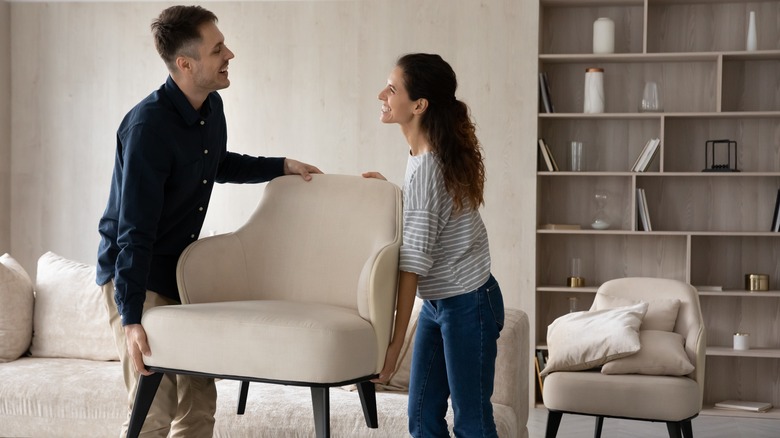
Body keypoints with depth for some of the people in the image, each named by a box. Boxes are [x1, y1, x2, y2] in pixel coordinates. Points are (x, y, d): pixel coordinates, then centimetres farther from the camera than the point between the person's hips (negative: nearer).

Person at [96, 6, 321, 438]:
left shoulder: (212, 107, 1)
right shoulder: (148, 125, -25)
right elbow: (135, 230, -28)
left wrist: (281, 166, 15)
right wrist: (131, 319, -32)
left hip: (181, 272, 8)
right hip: (133, 272, -8)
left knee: (199, 401, 8)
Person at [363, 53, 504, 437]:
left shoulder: (427, 167, -24)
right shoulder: (429, 153, 3)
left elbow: (414, 263, -26)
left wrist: (394, 343, -26)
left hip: (468, 304, -9)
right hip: (437, 302, 9)